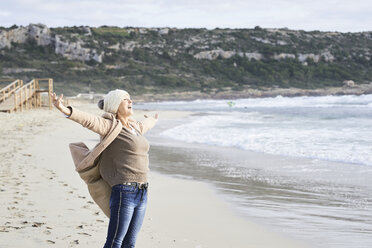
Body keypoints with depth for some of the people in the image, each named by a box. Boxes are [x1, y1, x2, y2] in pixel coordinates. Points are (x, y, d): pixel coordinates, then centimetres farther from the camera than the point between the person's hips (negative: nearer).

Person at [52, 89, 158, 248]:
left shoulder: (135, 127, 18)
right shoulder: (110, 126, -6)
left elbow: (146, 124, 42)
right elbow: (89, 120, -24)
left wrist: (153, 120, 65)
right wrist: (66, 110, -41)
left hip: (141, 194, 8)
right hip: (123, 192, -8)